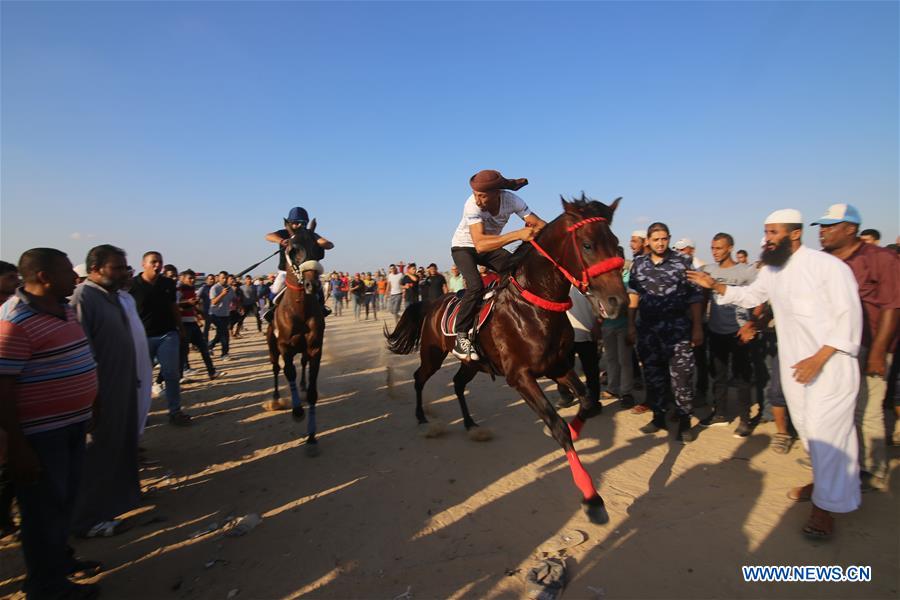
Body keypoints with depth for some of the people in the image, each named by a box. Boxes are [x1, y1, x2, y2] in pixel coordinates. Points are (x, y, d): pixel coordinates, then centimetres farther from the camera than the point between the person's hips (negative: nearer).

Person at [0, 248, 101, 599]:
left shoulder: (65, 309, 6)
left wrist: (88, 408, 20)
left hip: (72, 425, 8)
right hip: (39, 434, -8)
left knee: (65, 500, 24)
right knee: (44, 509, 9)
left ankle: (59, 558, 45)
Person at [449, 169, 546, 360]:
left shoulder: (511, 200, -22)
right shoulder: (472, 205, -34)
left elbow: (540, 224, -19)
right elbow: (480, 244, -47)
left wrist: (533, 232, -44)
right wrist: (518, 234, -56)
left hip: (492, 246, 4)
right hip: (463, 247, -4)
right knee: (476, 285, -27)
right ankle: (461, 337, -14)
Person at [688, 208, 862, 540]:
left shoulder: (827, 265, -15)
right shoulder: (771, 271, 7)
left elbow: (849, 315, -17)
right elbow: (749, 295, 22)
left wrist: (820, 357, -24)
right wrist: (715, 286, 7)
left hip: (830, 363, -7)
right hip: (794, 363, 7)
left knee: (826, 430, -3)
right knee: (806, 428, 16)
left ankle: (826, 505, 11)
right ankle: (825, 482, 37)